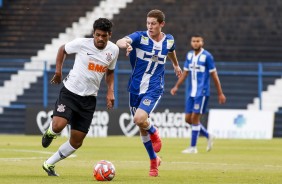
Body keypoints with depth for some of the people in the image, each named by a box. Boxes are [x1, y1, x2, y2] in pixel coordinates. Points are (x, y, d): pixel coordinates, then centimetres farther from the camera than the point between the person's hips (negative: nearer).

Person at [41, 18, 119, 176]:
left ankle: (49, 164, 23)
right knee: (58, 126, -27)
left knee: (77, 142, 3)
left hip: (89, 98, 4)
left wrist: (110, 91, 5)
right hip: (70, 92, -4)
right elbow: (63, 49, 7)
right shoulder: (81, 44, -12)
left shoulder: (113, 50, -1)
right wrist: (58, 71, 2)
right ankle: (50, 133, 12)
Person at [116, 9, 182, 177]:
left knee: (139, 119, -25)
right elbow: (120, 42, -31)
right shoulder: (140, 37, -11)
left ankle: (154, 133, 9)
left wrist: (176, 65, 41)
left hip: (154, 89, -1)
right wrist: (125, 44, -55)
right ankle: (154, 160, 30)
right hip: (136, 88, 1)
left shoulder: (169, 40, -2)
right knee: (142, 128, 10)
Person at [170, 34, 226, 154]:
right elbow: (185, 73, 16)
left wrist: (220, 93, -5)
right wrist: (176, 86, 5)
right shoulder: (189, 55, 9)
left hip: (202, 93, -7)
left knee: (195, 118, -8)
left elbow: (214, 76, -5)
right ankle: (208, 136, 25)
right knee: (188, 119, 6)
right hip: (191, 93, 7)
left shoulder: (207, 56, -8)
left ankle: (193, 147, -1)